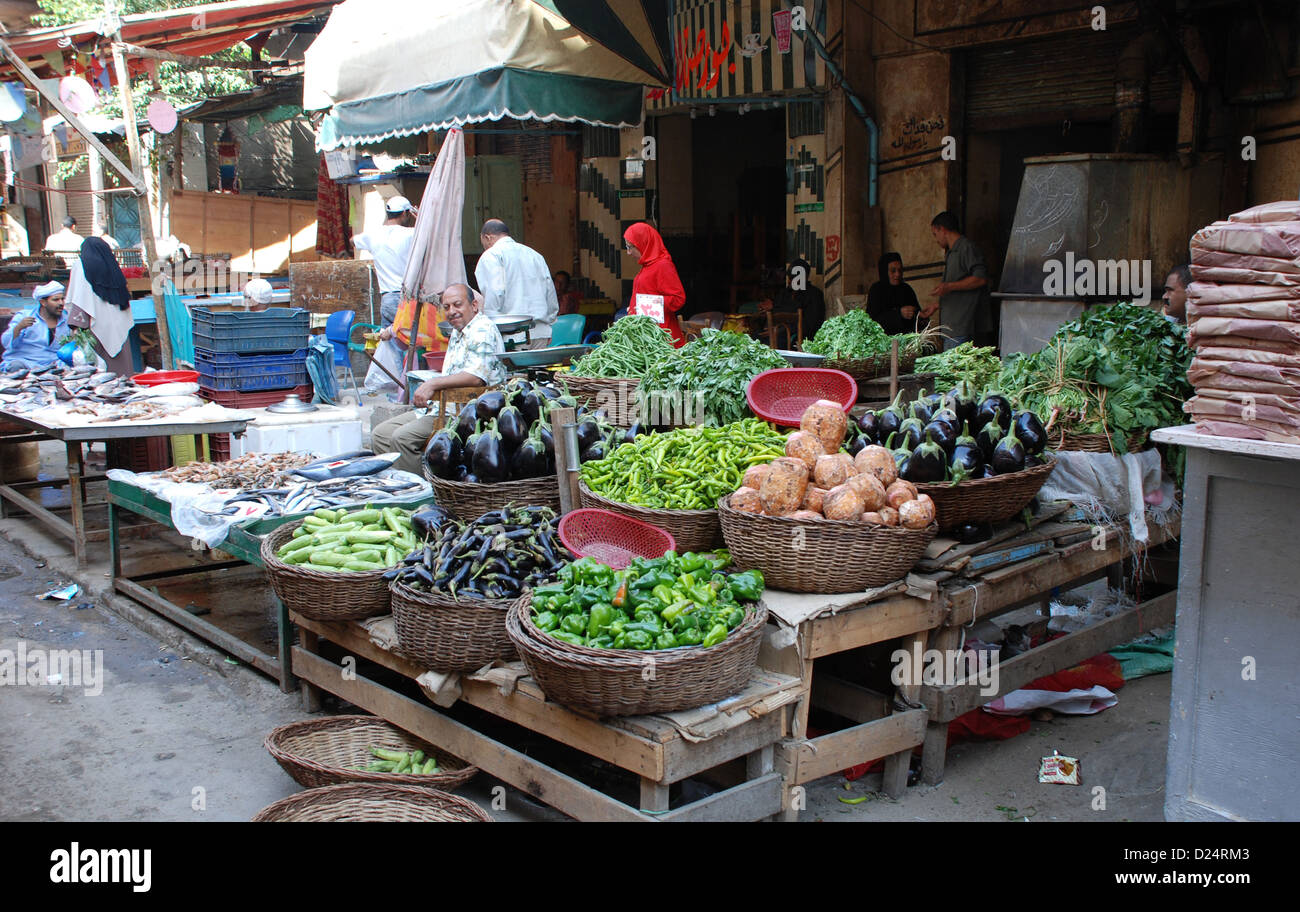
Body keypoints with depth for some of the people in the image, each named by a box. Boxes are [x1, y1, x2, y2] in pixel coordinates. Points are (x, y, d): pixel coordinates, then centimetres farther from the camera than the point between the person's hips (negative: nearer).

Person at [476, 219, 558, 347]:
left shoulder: (491, 255, -1)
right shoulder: (535, 255, 20)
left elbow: (494, 294, -14)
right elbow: (551, 294, 20)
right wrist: (547, 325, 25)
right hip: (541, 331, 6)